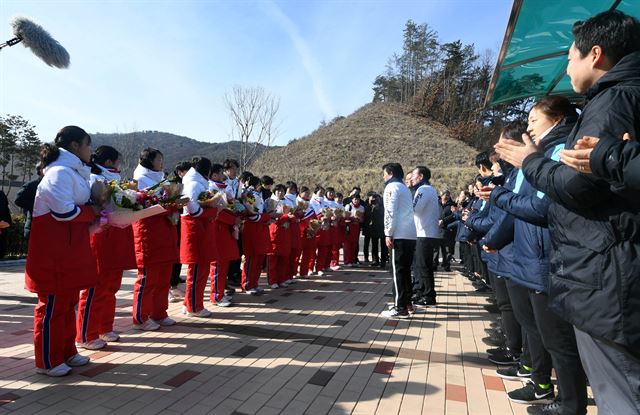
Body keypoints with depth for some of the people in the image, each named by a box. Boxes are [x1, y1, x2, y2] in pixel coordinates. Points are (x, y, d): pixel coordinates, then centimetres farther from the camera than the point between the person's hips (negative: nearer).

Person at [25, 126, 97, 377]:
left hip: (70, 248, 10)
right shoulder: (60, 171, -15)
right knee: (53, 304, 2)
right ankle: (47, 361, 15)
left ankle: (67, 352, 29)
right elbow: (64, 210, -24)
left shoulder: (74, 171, 16)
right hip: (54, 249, -10)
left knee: (68, 301, 16)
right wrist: (92, 213, -10)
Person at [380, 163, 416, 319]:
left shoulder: (391, 187, -4)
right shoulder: (405, 188, 22)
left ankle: (400, 308, -4)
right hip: (410, 235, 9)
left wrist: (388, 234, -12)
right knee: (405, 270, 15)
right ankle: (406, 302, 22)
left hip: (399, 235, -9)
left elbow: (390, 212, -14)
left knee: (397, 271, -6)